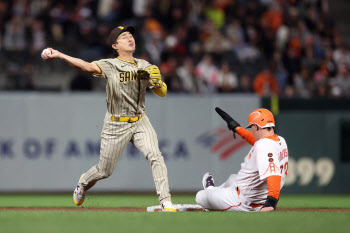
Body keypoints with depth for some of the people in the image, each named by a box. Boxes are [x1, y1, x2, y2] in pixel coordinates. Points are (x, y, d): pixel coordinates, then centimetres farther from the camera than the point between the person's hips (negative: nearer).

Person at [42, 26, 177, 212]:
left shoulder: (145, 67, 5)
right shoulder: (110, 66, -11)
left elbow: (162, 93, 6)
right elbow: (87, 66, -27)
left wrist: (156, 81, -18)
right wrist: (59, 56, -42)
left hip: (140, 122, 3)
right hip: (116, 125, -3)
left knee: (155, 156, -20)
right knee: (104, 171, 8)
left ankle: (165, 202, -18)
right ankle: (84, 183, 42)